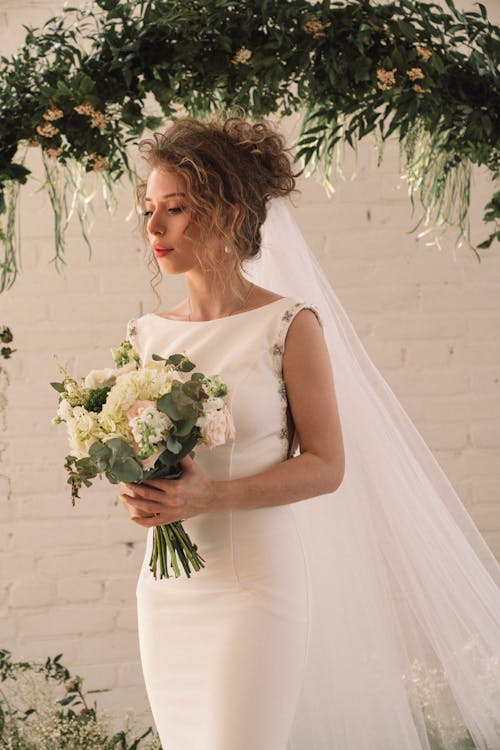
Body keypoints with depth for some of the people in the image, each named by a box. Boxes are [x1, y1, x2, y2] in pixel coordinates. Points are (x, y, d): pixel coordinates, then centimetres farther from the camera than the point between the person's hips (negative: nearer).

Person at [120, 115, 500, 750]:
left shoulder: (289, 326, -8)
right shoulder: (148, 335, 7)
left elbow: (327, 465, -9)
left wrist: (211, 496, -20)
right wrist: (141, 496, -6)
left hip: (255, 583, -5)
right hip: (166, 585, 5)